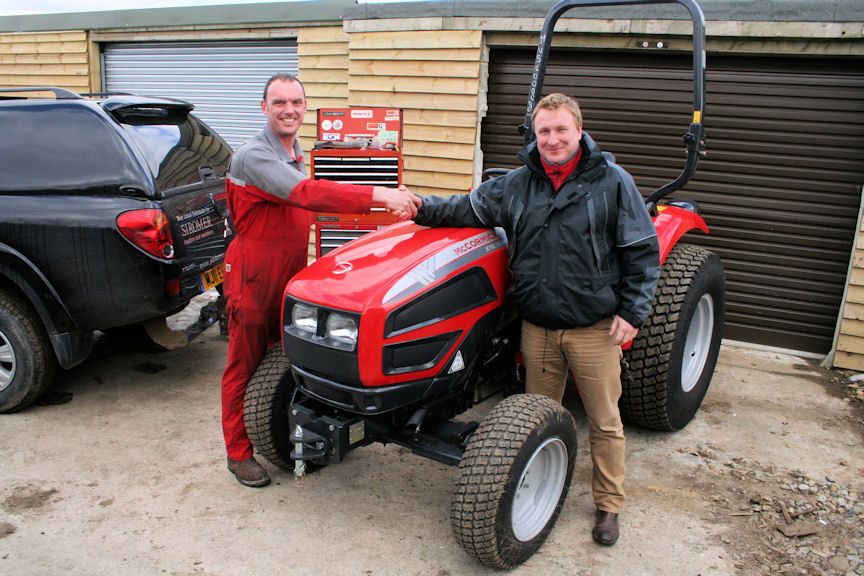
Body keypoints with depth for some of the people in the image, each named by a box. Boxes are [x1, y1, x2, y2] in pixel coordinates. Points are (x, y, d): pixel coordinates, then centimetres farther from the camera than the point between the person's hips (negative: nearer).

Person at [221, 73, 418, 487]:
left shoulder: (296, 154, 11)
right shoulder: (254, 156, -21)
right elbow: (306, 194, -36)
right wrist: (377, 195, -43)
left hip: (290, 274, 8)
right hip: (253, 277, -8)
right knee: (246, 366, 4)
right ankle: (239, 453, 19)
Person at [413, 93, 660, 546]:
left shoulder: (611, 182, -4)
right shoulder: (518, 184, 6)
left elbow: (643, 252, -3)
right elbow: (471, 209, 12)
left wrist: (631, 312, -8)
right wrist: (425, 209, -4)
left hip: (594, 328, -3)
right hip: (538, 327, 3)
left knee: (604, 422, 10)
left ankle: (608, 505, 28)